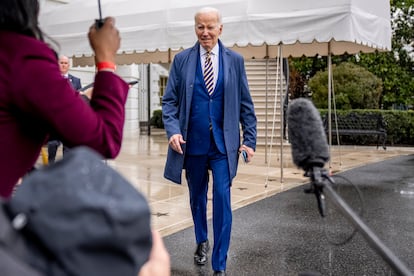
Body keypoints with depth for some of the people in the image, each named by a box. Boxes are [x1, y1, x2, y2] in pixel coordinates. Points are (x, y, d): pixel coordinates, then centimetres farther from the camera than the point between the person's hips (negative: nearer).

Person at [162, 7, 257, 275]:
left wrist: (250, 140, -2)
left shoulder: (235, 60, 1)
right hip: (193, 143, 1)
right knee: (197, 197, 17)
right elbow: (170, 100, 1)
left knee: (222, 200, -6)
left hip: (223, 144, -1)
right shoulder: (182, 59, 1)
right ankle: (202, 242, 42)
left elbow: (245, 104, 3)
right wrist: (173, 130, -15)